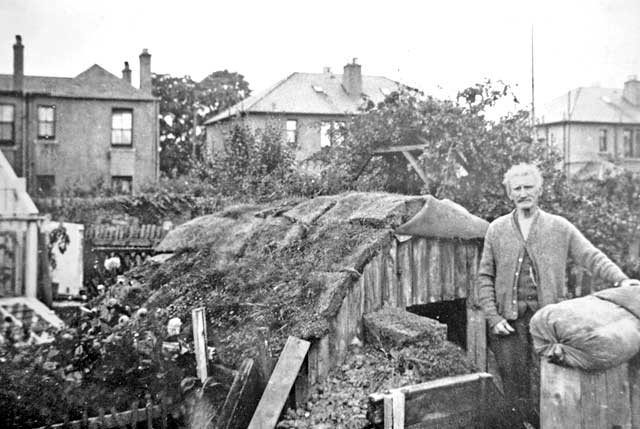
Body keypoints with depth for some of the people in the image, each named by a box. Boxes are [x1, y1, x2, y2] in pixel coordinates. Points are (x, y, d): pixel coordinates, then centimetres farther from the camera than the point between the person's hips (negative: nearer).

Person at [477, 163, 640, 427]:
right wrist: (493, 317, -1)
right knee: (515, 390, 3)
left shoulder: (560, 227, 7)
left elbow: (592, 257, 0)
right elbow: (485, 277, 9)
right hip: (509, 321, 1)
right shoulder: (497, 229, 9)